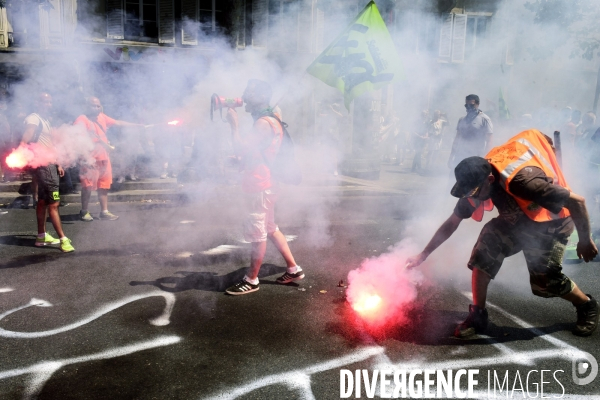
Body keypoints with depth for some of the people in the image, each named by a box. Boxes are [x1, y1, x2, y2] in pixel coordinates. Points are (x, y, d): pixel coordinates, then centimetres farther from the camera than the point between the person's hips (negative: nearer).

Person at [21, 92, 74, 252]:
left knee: (43, 201, 15)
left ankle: (42, 236, 24)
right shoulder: (33, 119, -11)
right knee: (53, 203, -10)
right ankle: (63, 239, -9)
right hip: (43, 165, -10)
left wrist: (57, 163, 19)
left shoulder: (46, 120, 19)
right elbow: (25, 141, -21)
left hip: (49, 164, 10)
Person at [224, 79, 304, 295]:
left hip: (260, 186, -11)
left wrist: (233, 123, -13)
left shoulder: (263, 123, -17)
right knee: (270, 229, 18)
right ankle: (293, 269, 23)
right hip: (264, 184, 11)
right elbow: (249, 147, 20)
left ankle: (251, 280, 10)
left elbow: (241, 149, -20)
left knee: (258, 234, -1)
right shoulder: (271, 120, 16)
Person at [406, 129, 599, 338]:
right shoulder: (478, 184, -17)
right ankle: (478, 315, -2)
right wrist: (423, 254, -6)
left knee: (545, 280, -13)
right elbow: (452, 223, -7)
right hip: (515, 221, 5)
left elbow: (577, 201, -30)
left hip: (549, 225, -5)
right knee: (483, 255, -16)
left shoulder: (522, 180, -40)